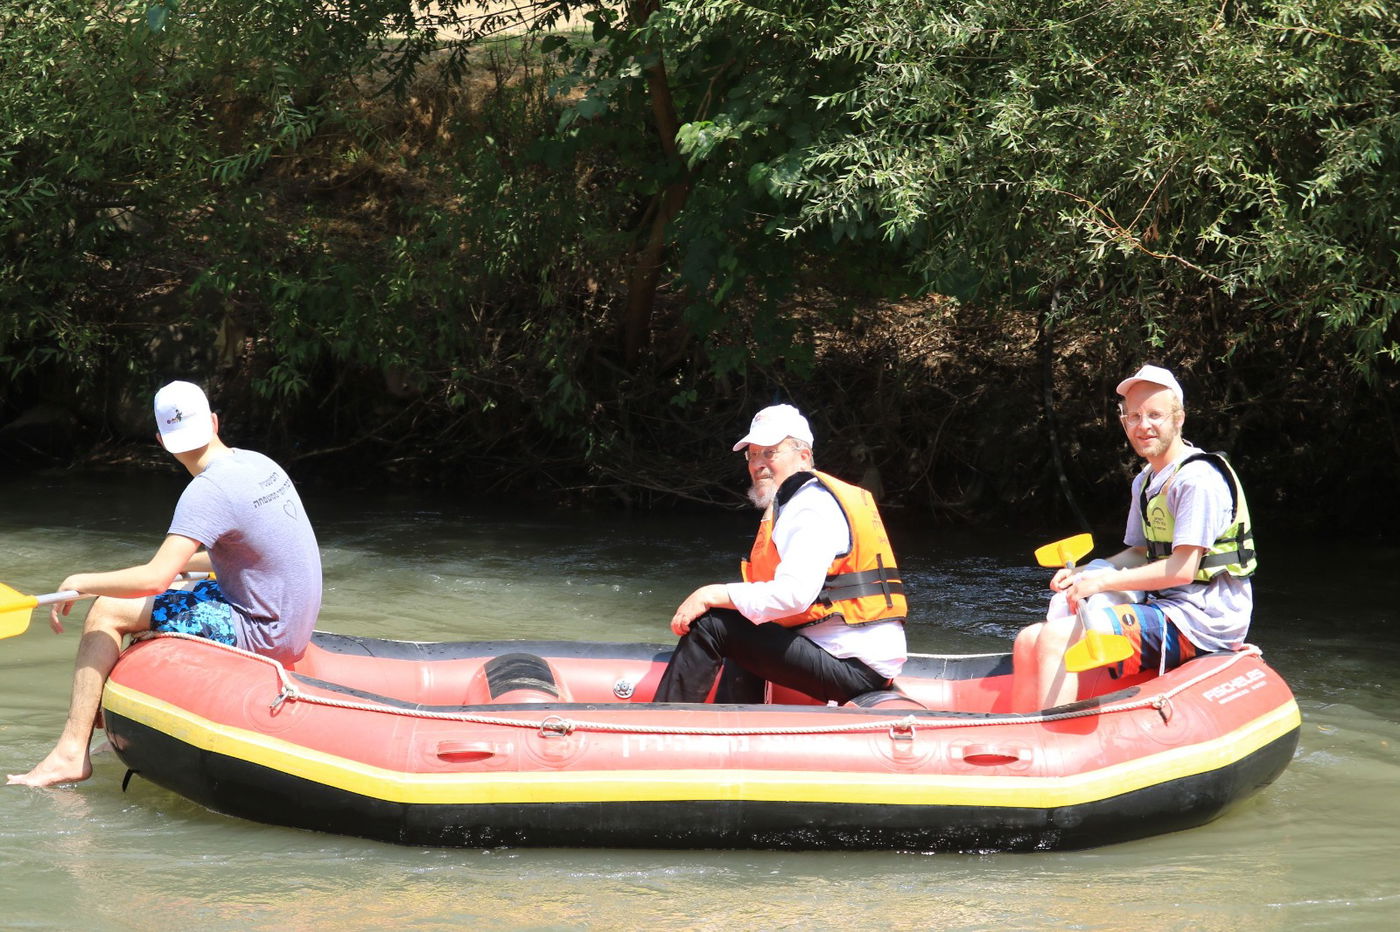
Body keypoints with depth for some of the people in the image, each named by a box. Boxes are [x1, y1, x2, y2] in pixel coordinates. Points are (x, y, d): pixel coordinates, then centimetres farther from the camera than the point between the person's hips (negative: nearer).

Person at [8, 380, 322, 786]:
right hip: (292, 623, 9)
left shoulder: (209, 490, -21)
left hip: (259, 632, -9)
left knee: (108, 613, -6)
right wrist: (182, 562, 21)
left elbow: (155, 579, -28)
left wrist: (80, 582, -14)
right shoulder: (260, 464, 6)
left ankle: (72, 752, -7)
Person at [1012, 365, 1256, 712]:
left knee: (1057, 638, -24)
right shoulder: (1145, 482, 17)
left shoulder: (1198, 479, -14)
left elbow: (1182, 570, -19)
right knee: (1029, 642, 0)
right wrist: (1082, 576, 3)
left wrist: (1103, 582, -14)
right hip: (1164, 609, 10)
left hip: (1196, 621, -10)